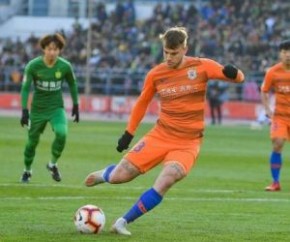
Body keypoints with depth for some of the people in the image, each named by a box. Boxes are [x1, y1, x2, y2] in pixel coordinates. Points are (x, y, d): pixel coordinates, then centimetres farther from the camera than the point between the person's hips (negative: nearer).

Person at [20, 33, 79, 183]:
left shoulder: (65, 66, -11)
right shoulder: (33, 66, -15)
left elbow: (72, 85, 8)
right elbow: (25, 88, -9)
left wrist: (75, 106, 12)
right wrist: (24, 111, -15)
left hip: (56, 107, 0)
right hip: (37, 109, 0)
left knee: (61, 133, -25)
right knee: (32, 140, 8)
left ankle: (53, 164, 0)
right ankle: (27, 171, 34)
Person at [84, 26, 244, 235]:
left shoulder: (201, 67, -7)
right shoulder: (156, 74, 0)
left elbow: (239, 78, -8)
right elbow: (142, 103, 16)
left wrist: (232, 73, -32)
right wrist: (129, 133, 17)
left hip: (188, 144, -2)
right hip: (160, 136, 2)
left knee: (164, 182, -28)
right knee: (118, 177, -5)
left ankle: (124, 222, -14)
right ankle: (105, 174, 35)